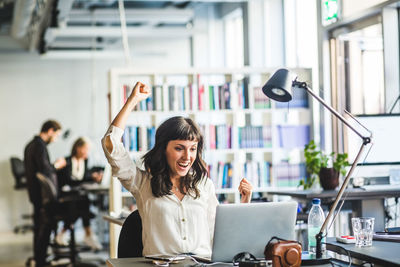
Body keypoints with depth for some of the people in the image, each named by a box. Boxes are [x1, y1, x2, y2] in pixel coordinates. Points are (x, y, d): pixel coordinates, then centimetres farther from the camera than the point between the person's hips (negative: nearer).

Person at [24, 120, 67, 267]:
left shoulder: (30, 145, 14)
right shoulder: (40, 146, -18)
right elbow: (44, 169, -25)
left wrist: (52, 166, 18)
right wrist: (56, 165, -8)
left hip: (35, 193, 10)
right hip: (43, 194, -10)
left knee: (38, 226, 17)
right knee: (45, 227, -4)